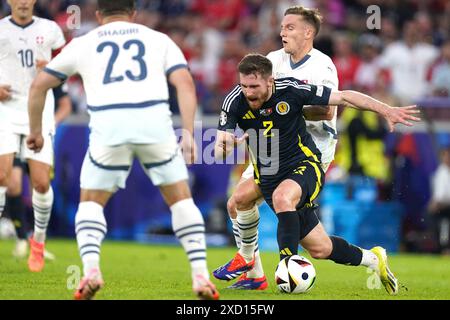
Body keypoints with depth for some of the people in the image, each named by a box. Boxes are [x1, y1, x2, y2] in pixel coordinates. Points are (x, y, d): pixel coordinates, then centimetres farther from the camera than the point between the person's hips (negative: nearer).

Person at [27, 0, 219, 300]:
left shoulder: (83, 44, 25)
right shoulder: (158, 39, 23)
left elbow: (39, 85, 26)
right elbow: (185, 83, 8)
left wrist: (36, 130, 38)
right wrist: (188, 134, 5)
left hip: (108, 124, 0)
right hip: (155, 120, 0)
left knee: (91, 204, 18)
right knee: (181, 199, 18)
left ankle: (91, 270, -6)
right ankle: (200, 275, 8)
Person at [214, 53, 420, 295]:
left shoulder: (290, 90, -18)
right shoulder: (235, 102, -13)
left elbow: (342, 97, -9)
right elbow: (219, 150, -16)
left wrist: (386, 110, -14)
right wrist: (225, 145, -40)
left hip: (305, 166, -3)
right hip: (269, 177, 3)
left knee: (282, 196, -39)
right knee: (320, 249, 6)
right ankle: (373, 259, 31)